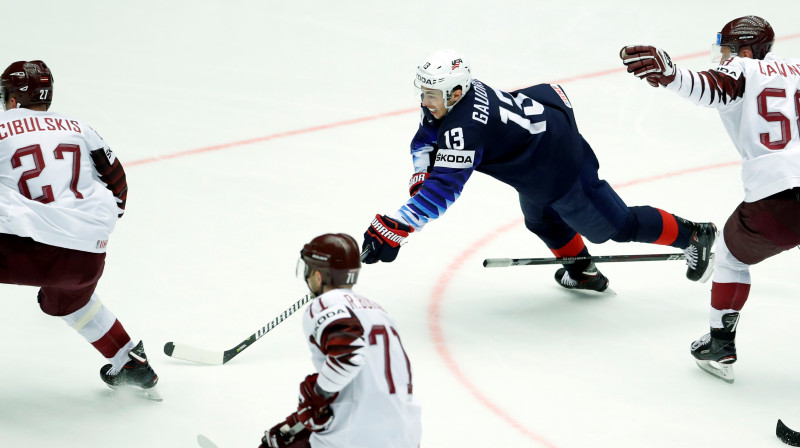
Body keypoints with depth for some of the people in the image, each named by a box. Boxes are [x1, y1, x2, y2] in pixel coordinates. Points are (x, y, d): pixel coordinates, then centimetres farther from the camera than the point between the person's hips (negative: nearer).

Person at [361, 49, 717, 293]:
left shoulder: (464, 129, -35)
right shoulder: (446, 98, -9)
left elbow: (443, 189, -39)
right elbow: (426, 139, 10)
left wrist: (394, 229, -42)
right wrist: (420, 175, -7)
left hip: (558, 160, -9)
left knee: (615, 224, 6)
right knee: (540, 218, 30)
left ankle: (693, 235, 23)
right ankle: (582, 270, 50)